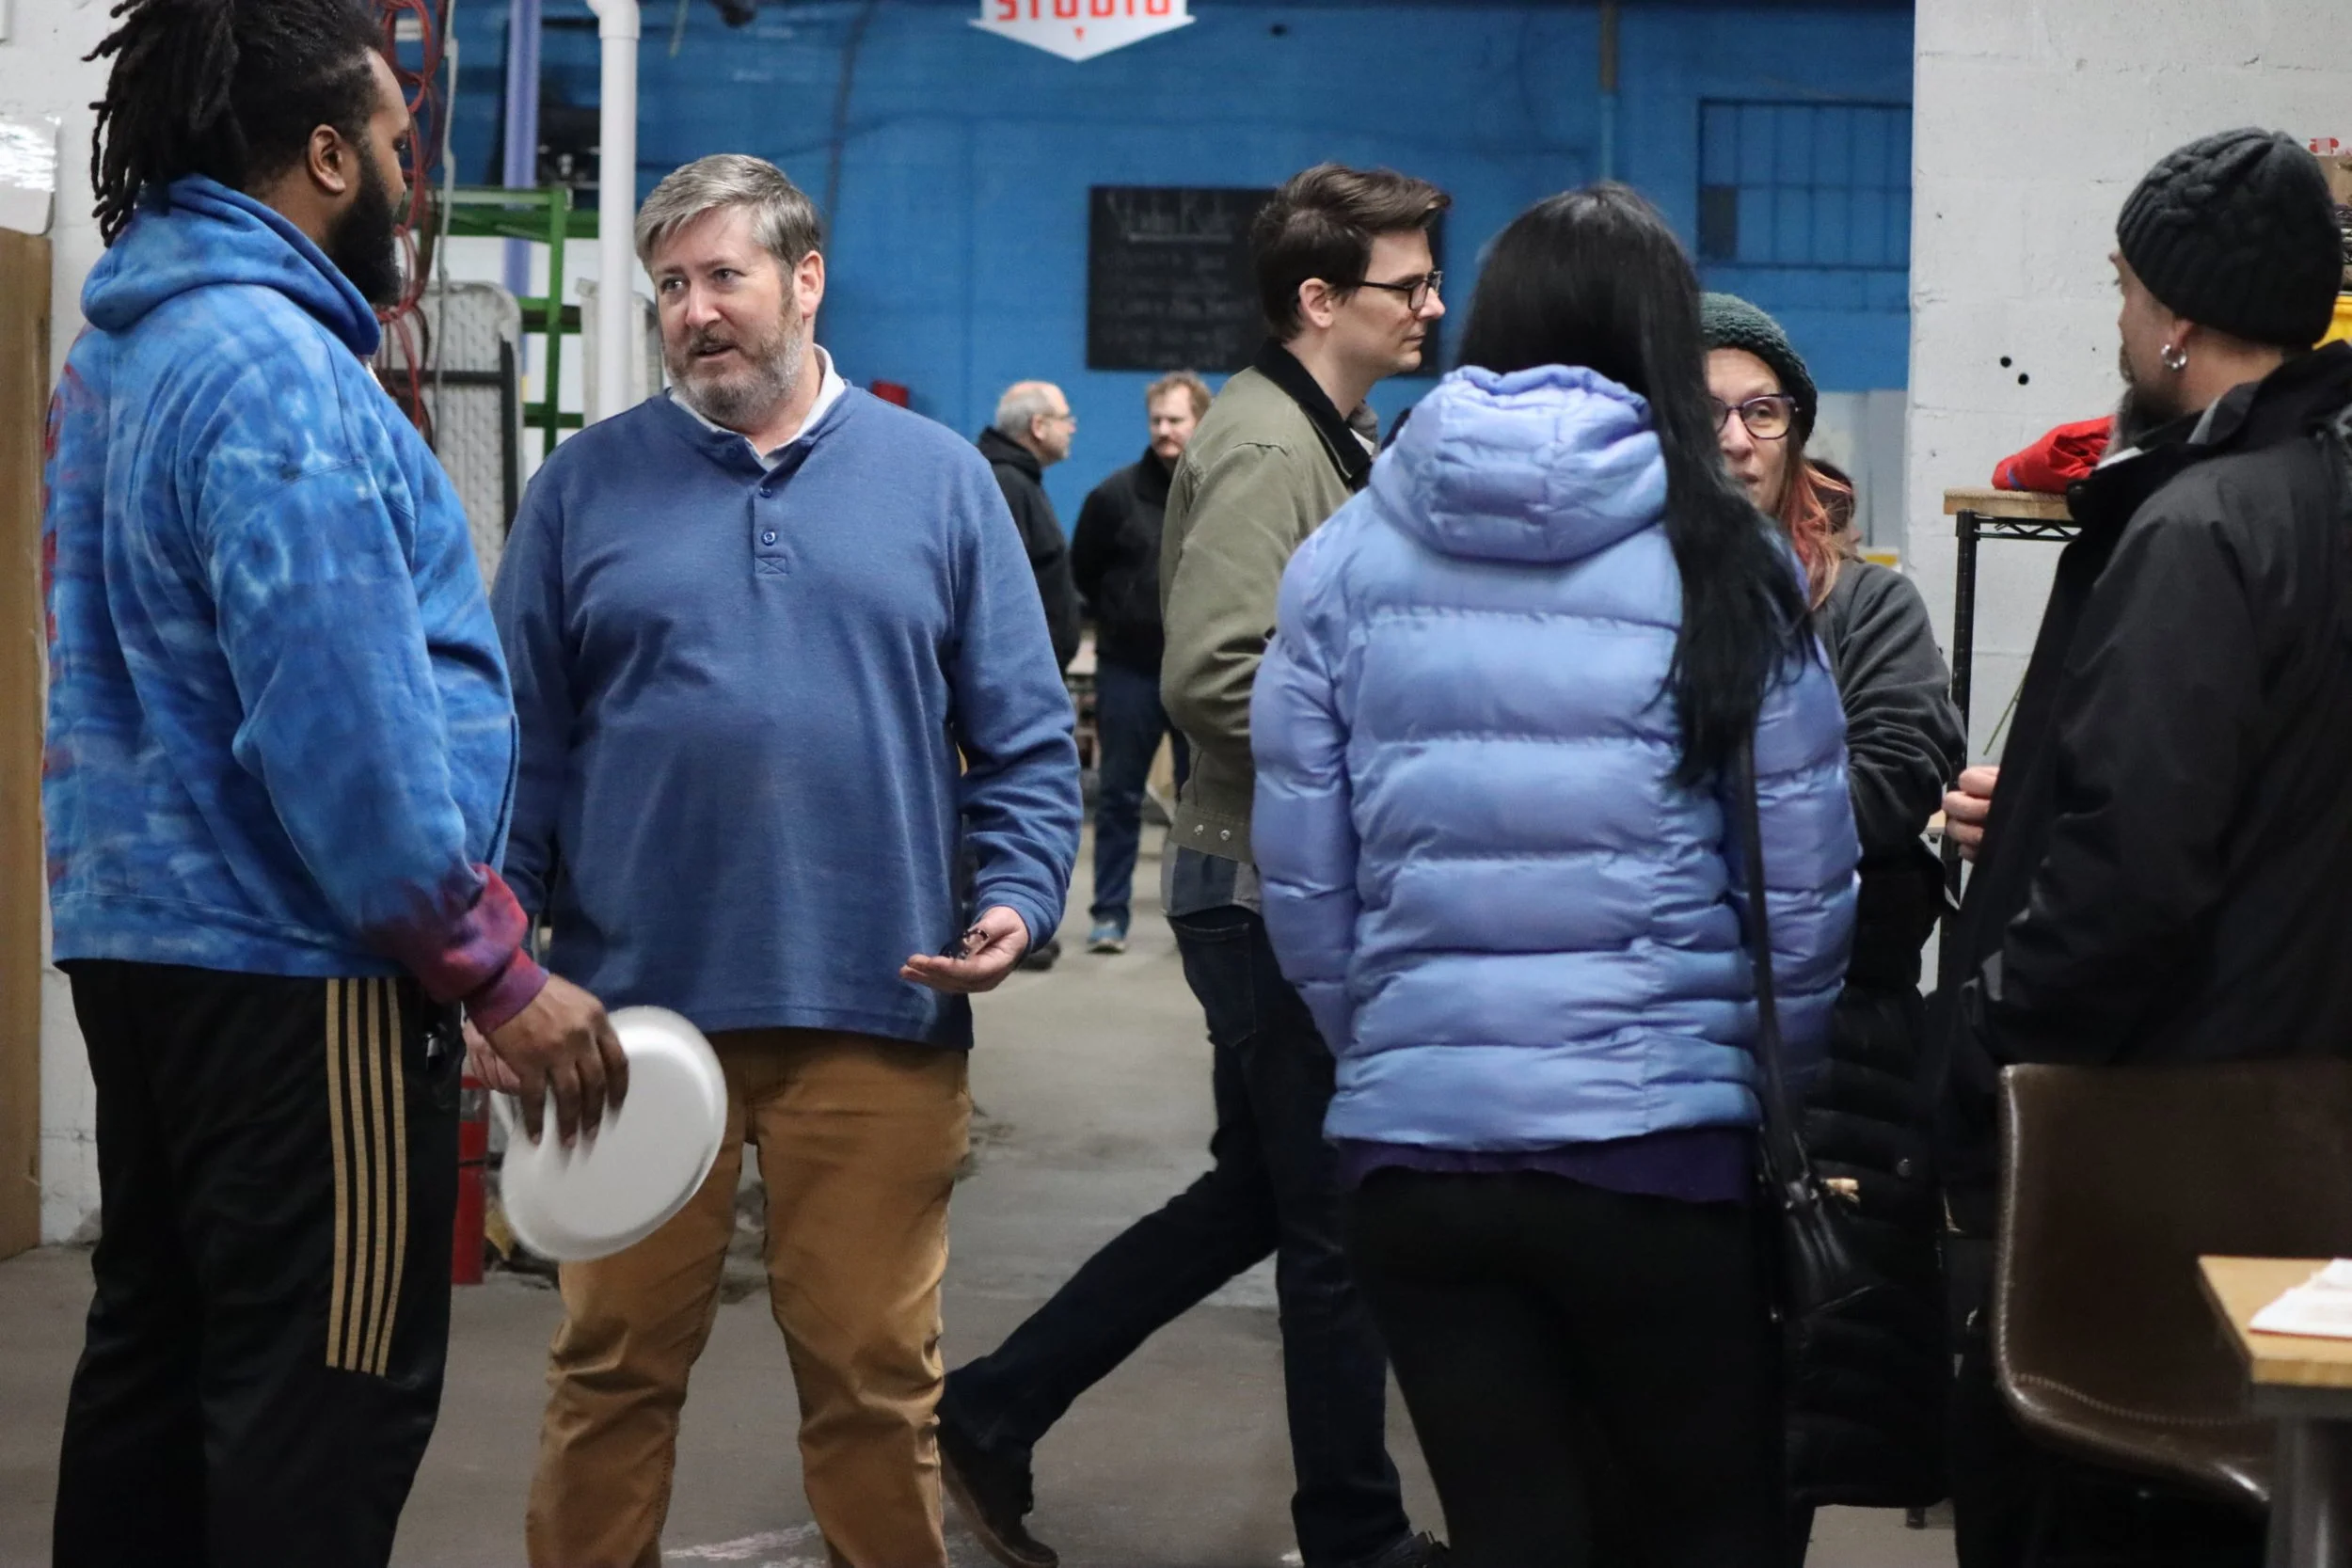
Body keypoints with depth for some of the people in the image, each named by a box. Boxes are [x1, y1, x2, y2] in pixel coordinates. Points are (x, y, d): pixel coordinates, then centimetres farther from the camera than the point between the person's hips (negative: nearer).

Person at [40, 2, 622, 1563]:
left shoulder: (127, 346, 13)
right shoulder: (271, 366, -18)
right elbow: (340, 723, -24)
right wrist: (495, 970, -19)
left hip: (143, 939, 10)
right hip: (293, 971, -10)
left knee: (157, 1357, 15)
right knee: (324, 1405, -3)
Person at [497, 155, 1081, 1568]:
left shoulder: (939, 479, 7)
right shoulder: (590, 483, 8)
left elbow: (1029, 738, 7)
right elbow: (525, 743, 8)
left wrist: (1019, 896, -8)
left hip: (878, 1015, 0)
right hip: (636, 1006, 0)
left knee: (877, 1374, 6)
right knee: (617, 1368, 7)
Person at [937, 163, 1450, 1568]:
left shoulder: (1339, 443, 15)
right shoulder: (1264, 450, -17)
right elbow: (1215, 679, -26)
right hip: (1276, 891, -10)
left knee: (1254, 1198, 17)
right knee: (1340, 1224, 2)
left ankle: (992, 1412, 22)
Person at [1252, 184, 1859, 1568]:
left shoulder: (1346, 558, 3)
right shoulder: (1722, 561, -3)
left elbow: (1302, 881, 3)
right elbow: (1810, 885, -2)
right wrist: (1772, 1083, 14)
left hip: (1411, 1145, 2)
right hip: (1662, 1142, -2)